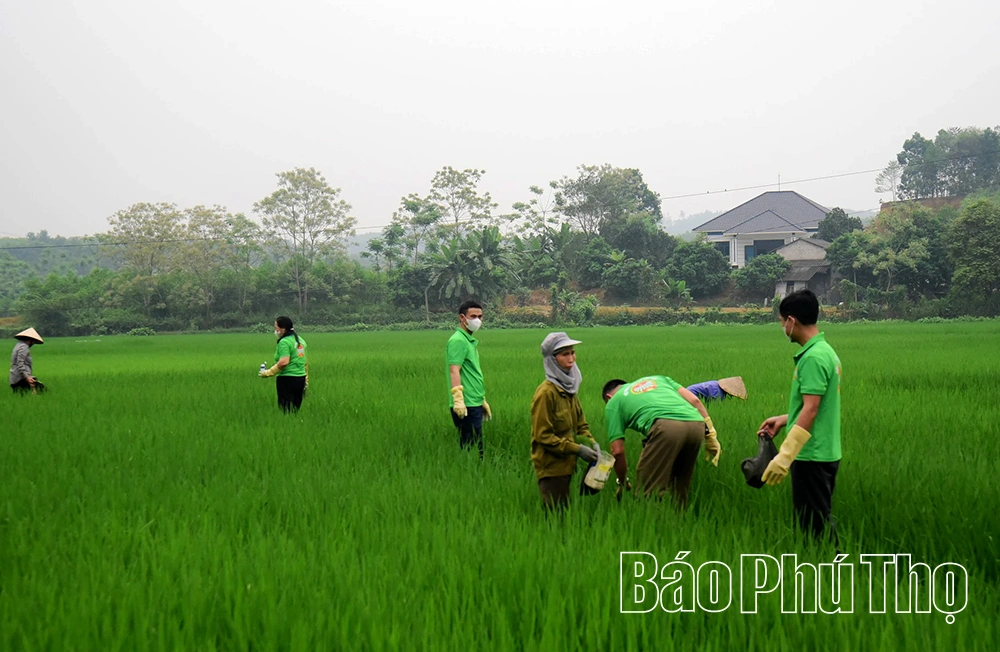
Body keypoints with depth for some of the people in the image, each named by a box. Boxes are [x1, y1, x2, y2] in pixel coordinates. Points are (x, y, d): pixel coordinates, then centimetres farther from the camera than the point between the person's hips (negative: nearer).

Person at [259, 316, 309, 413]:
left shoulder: (284, 342, -12)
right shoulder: (300, 340, 14)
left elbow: (284, 362, -24)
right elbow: (306, 362, 19)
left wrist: (268, 373, -17)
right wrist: (306, 380, 26)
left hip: (287, 380, -9)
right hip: (301, 379, 9)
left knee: (286, 411, -5)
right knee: (295, 410, 12)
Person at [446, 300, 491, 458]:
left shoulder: (471, 341, 19)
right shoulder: (458, 340, -11)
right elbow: (454, 371, -21)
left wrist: (483, 400, 28)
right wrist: (458, 399, -31)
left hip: (475, 404, 10)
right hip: (466, 406, -10)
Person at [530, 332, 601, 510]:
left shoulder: (570, 387, 9)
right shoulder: (546, 392, -17)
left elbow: (580, 423, 17)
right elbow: (543, 435, -17)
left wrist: (591, 442, -2)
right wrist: (577, 449, -17)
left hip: (566, 465, 8)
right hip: (551, 467, -8)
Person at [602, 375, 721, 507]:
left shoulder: (613, 403, 26)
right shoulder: (657, 378, 39)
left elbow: (618, 451, 18)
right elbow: (694, 400, 25)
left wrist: (623, 484, 32)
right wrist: (711, 434, 24)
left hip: (666, 426, -5)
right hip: (697, 423, 5)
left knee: (649, 491, 2)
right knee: (679, 489, 21)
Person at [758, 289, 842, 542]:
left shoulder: (813, 357, -18)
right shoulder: (825, 351, 11)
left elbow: (810, 410, -23)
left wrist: (784, 457, -24)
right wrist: (783, 419, 26)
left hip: (811, 456, -10)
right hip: (824, 453, 10)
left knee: (814, 525, -3)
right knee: (820, 522, 14)